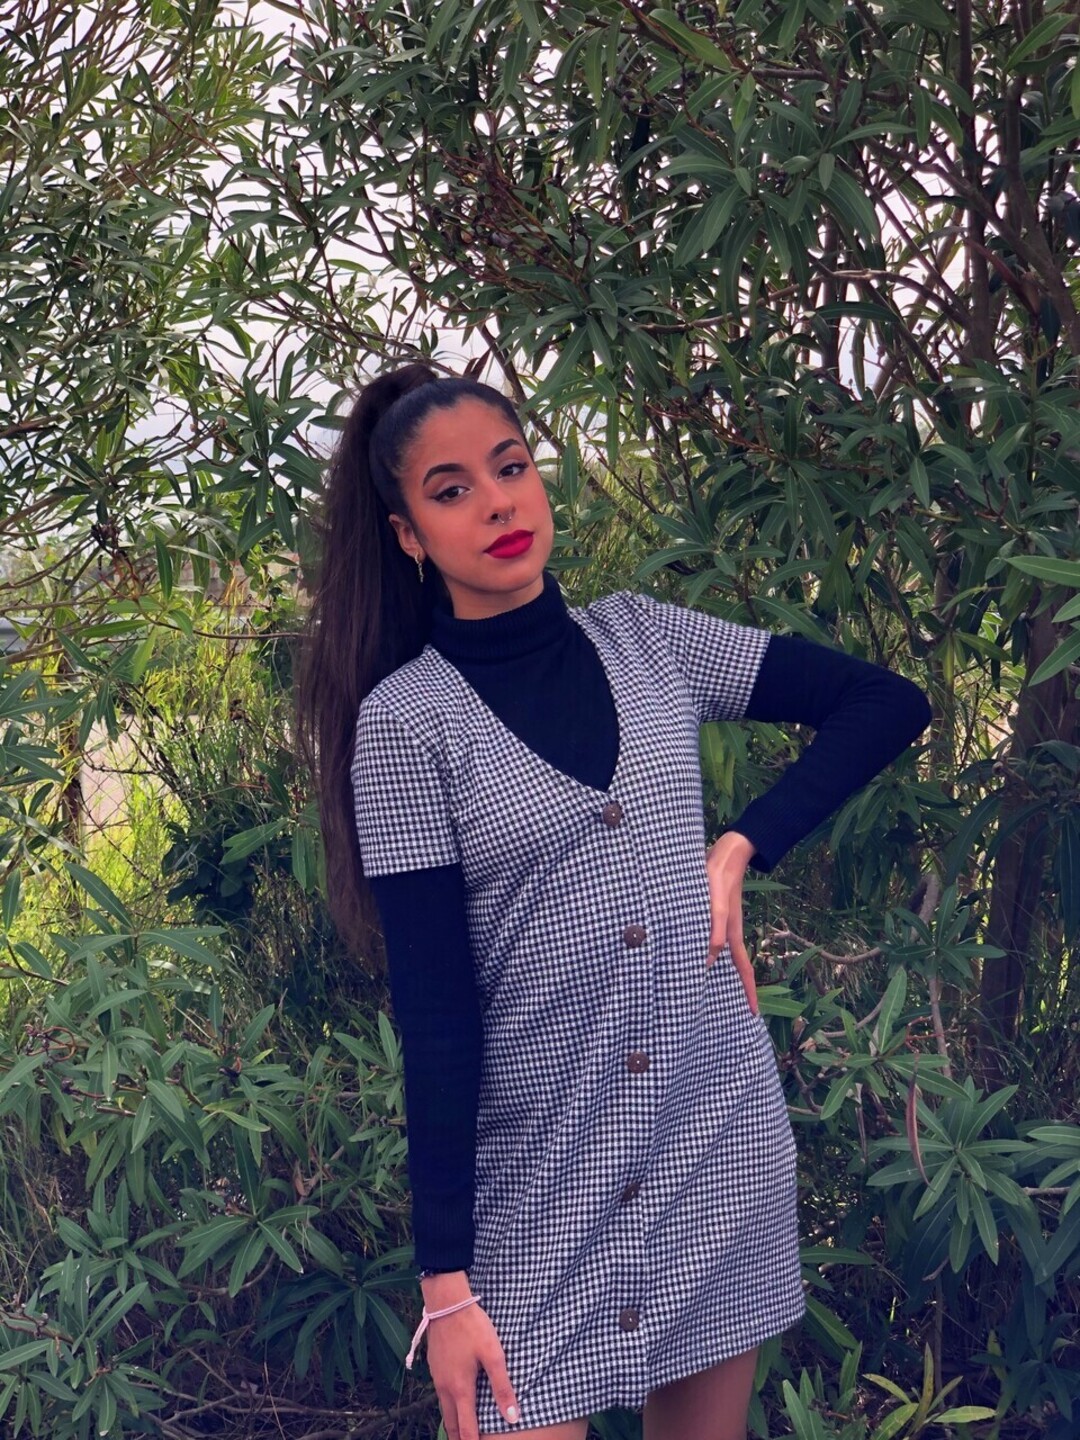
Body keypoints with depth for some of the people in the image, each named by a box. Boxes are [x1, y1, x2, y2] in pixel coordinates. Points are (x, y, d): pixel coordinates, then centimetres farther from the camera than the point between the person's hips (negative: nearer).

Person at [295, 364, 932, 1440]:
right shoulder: (404, 718, -8)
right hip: (535, 1163, -3)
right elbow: (432, 1005, -10)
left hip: (723, 1132, 4)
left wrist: (738, 849, -2)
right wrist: (445, 1278, -12)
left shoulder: (646, 640, 3)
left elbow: (889, 704, 8)